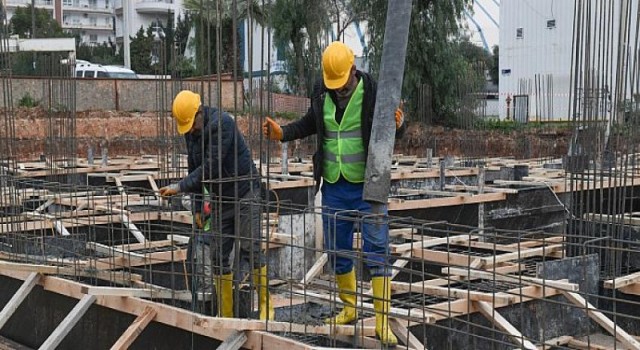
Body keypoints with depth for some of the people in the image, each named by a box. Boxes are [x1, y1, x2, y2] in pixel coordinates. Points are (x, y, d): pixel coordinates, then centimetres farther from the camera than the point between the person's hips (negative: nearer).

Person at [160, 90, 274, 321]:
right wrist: (197, 205, 14)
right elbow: (194, 168, 14)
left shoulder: (221, 123, -20)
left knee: (250, 249, -11)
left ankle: (266, 306, 0)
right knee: (218, 255, 4)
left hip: (244, 193, -7)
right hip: (220, 198, 7)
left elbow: (210, 167, -25)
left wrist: (179, 187, -22)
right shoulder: (190, 131, 5)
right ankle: (225, 314, 10)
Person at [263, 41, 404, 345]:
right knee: (337, 251, 13)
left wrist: (398, 124, -32)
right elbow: (311, 123, 17)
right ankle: (349, 309, 32)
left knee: (377, 251, -5)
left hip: (367, 186, -5)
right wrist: (283, 133, 2)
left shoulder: (373, 91, -13)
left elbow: (395, 129, -9)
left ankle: (382, 322, 0)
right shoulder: (321, 92, -1)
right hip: (334, 187, 5)